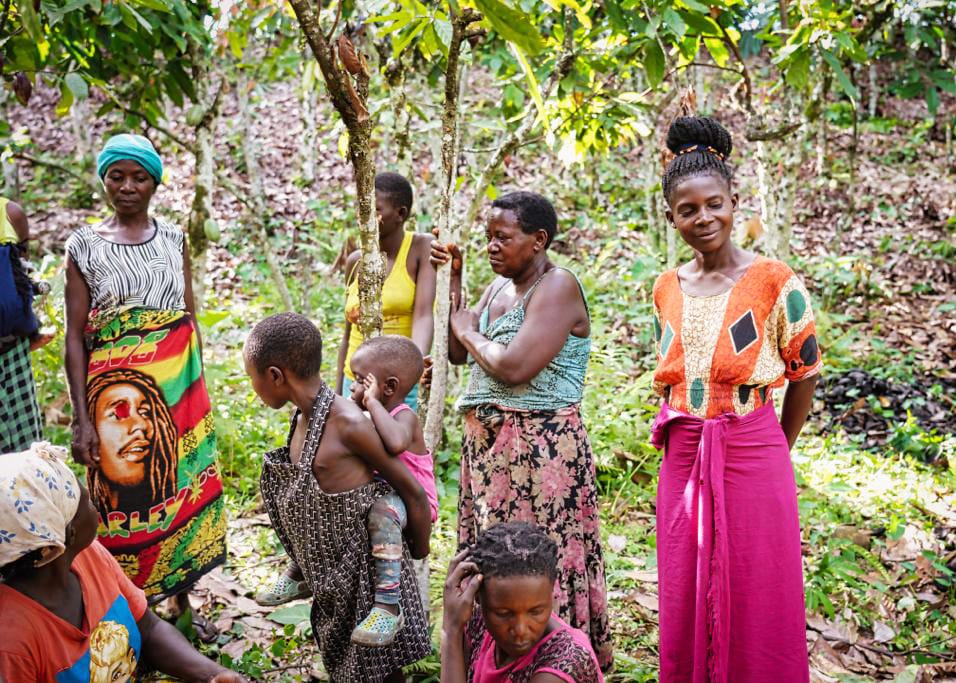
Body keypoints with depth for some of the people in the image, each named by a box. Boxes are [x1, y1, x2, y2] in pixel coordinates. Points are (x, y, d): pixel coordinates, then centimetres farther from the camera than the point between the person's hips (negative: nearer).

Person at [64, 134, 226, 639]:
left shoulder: (174, 239, 6)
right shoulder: (85, 245, -3)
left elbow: (191, 317, 11)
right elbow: (75, 336, -4)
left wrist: (198, 387, 10)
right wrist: (82, 419, -9)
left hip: (180, 387, 3)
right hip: (117, 388, -3)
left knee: (183, 488, 9)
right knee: (124, 499, 3)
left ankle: (181, 602, 27)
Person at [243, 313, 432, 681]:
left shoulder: (348, 423, -24)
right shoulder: (301, 419, 1)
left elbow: (413, 492, -17)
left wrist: (420, 559, -6)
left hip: (368, 571, -8)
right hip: (333, 576, 8)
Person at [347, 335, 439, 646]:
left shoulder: (404, 416, -17)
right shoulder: (369, 418, 9)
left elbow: (396, 442, -44)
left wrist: (372, 402, -33)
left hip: (412, 503, -10)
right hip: (375, 492, 10)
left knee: (383, 509, -43)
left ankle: (388, 608, -45)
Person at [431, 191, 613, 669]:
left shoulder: (557, 287, -13)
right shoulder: (499, 287, 13)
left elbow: (513, 368, -23)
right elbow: (458, 354, 11)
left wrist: (468, 330, -6)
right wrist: (452, 280, 6)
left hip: (541, 446, -9)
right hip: (486, 443, 9)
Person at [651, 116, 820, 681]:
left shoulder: (773, 280, -6)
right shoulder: (666, 288, 8)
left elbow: (805, 374, 0)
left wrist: (776, 451, 4)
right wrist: (680, 436, 12)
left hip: (753, 456, -4)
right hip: (683, 460, 4)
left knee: (757, 606, 4)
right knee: (684, 606, 11)